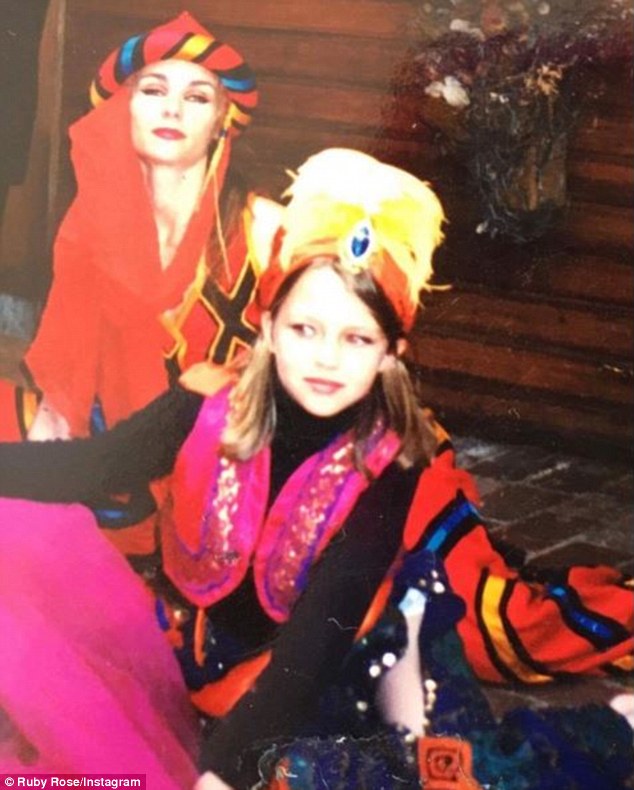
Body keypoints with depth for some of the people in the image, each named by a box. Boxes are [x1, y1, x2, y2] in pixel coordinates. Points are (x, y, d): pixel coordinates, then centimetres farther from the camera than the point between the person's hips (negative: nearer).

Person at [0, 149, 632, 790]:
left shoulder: (388, 470, -21)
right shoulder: (209, 409, -14)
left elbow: (317, 637, -28)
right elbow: (89, 467, -24)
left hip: (304, 686, -6)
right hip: (186, 650, 6)